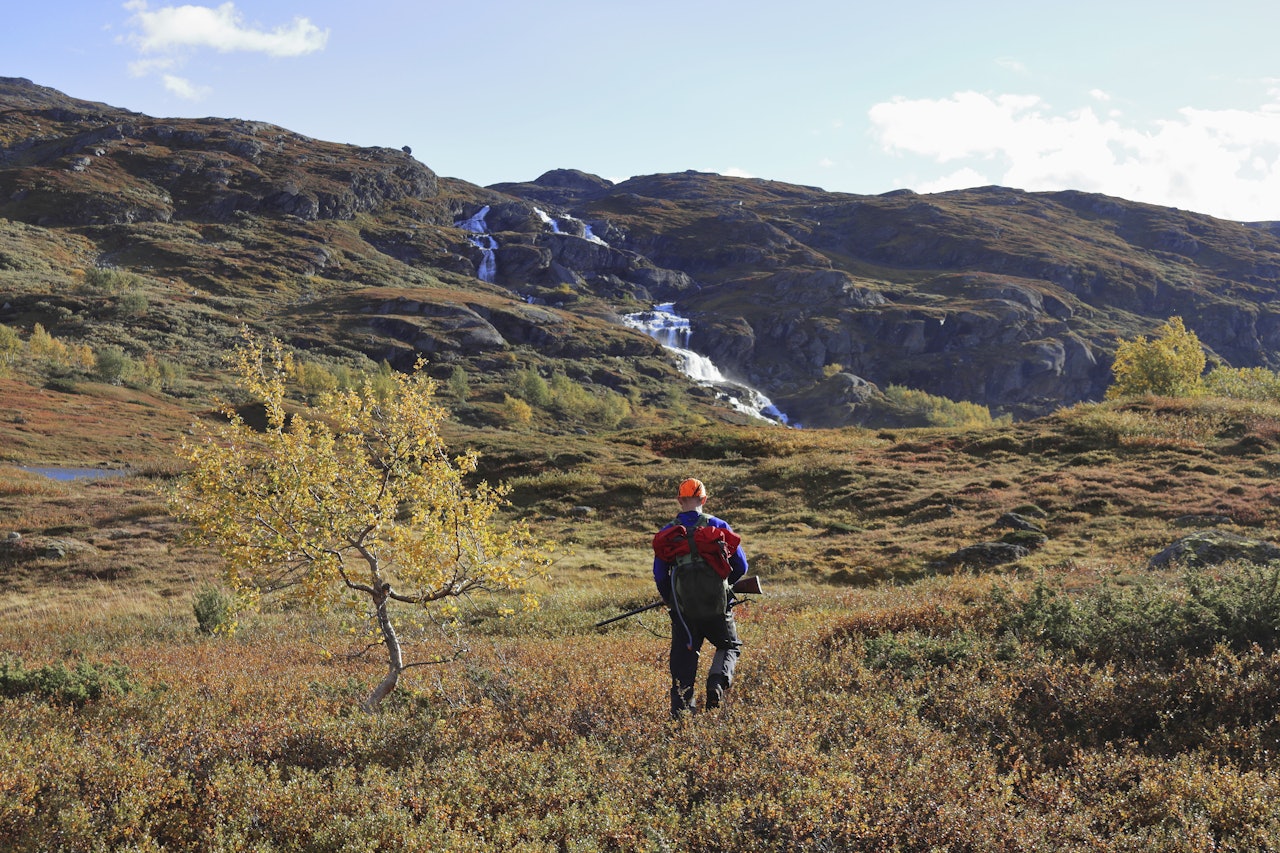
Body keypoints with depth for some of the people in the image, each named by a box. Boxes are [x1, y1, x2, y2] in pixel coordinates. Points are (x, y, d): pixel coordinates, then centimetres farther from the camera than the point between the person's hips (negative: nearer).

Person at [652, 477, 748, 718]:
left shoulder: (668, 533, 2)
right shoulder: (718, 526, -1)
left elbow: (659, 574, 4)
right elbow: (740, 565, 1)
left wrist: (670, 599, 21)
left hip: (682, 606, 1)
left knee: (684, 653, 11)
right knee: (729, 645, 18)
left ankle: (681, 707, 5)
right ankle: (717, 682, -8)